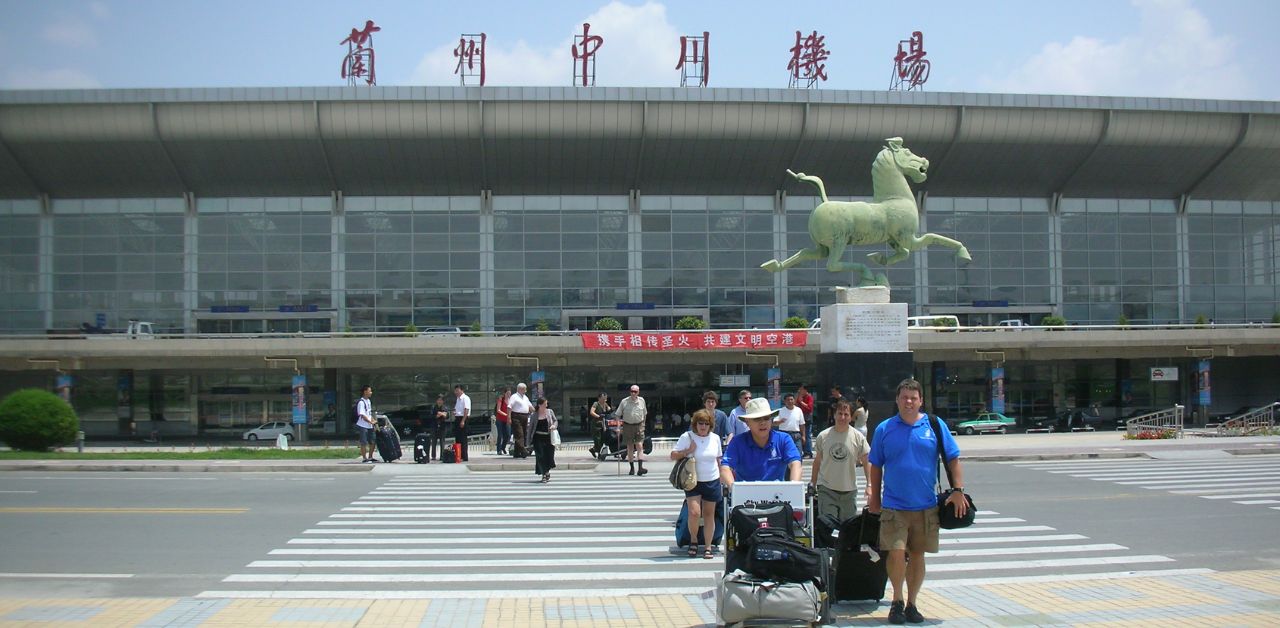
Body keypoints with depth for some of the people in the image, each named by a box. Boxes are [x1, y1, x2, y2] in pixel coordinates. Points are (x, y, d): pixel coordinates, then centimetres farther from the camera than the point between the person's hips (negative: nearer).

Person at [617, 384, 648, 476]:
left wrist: (643, 424, 15)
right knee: (630, 447, 5)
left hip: (639, 425, 1)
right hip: (628, 426, -1)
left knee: (639, 446, -11)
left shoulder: (642, 401, 5)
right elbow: (618, 415, 0)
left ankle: (640, 467, -15)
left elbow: (644, 414, 18)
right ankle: (632, 468, 14)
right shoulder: (624, 402, -3)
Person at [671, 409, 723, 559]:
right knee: (694, 512, -16)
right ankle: (693, 540, 10)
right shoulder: (687, 437, -7)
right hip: (693, 481, -3)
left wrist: (722, 477, 16)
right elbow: (673, 455, -4)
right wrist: (688, 451, -18)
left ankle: (708, 547, 15)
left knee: (709, 514, 7)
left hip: (712, 481, 3)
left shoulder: (715, 438, 3)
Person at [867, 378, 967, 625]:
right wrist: (874, 497, 10)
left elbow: (953, 459, 5)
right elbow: (875, 466, 10)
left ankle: (911, 604, 23)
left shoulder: (934, 425, 2)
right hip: (893, 505, -1)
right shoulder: (884, 429, 2)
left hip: (926, 506, 1)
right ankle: (897, 601, 9)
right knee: (896, 553, -12)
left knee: (917, 555, 8)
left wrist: (958, 490, -4)